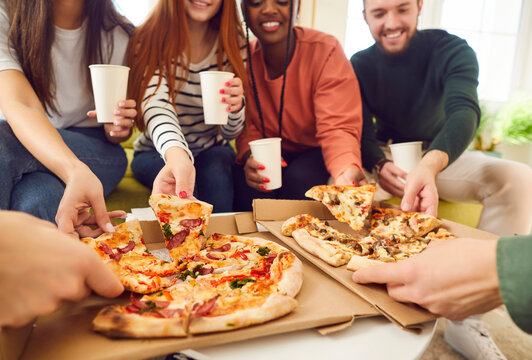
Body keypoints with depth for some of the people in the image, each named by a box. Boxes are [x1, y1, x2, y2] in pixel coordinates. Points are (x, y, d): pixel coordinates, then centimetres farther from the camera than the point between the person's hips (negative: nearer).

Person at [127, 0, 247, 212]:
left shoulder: (233, 42, -4)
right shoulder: (149, 41, -11)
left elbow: (229, 132, -3)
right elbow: (155, 104, -32)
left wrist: (236, 107, -28)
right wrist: (176, 154, -53)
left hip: (211, 149, 2)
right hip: (158, 150, -1)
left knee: (217, 174, -30)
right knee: (183, 191, -31)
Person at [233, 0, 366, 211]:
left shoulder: (326, 51, -17)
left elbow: (337, 127, -26)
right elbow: (247, 127, -6)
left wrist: (348, 170, -48)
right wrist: (250, 155, -30)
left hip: (314, 151, -1)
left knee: (299, 178, -32)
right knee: (247, 181, -28)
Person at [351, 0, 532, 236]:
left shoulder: (452, 50, -11)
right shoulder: (359, 66, -6)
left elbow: (464, 112, -30)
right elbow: (362, 133, -12)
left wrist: (430, 165, -52)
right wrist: (379, 165, -37)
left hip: (440, 155, 0)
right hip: (386, 157, 0)